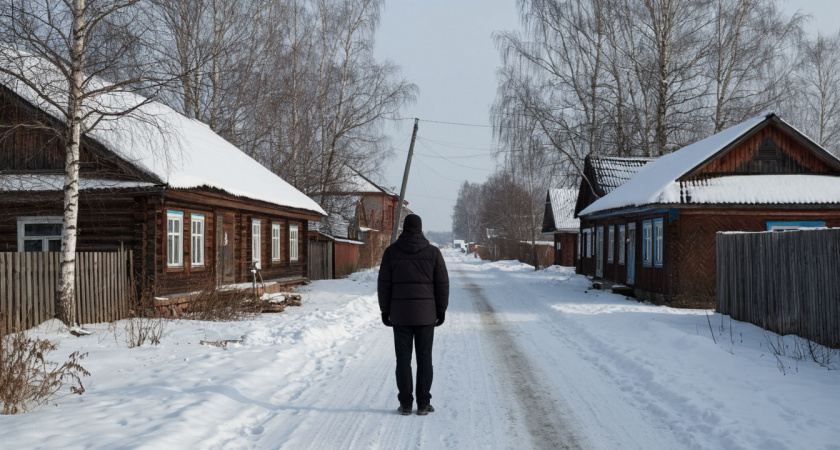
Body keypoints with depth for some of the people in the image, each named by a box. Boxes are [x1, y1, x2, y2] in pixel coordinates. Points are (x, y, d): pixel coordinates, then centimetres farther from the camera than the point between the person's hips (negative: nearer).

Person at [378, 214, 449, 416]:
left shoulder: (391, 251, -1)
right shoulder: (432, 252, -2)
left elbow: (384, 284, -1)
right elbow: (442, 283, -1)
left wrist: (385, 311, 7)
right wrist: (441, 310, 8)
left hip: (400, 313, 0)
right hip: (425, 313, 0)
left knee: (403, 358, 5)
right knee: (424, 358, 6)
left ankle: (405, 404, 6)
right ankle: (423, 404, 7)